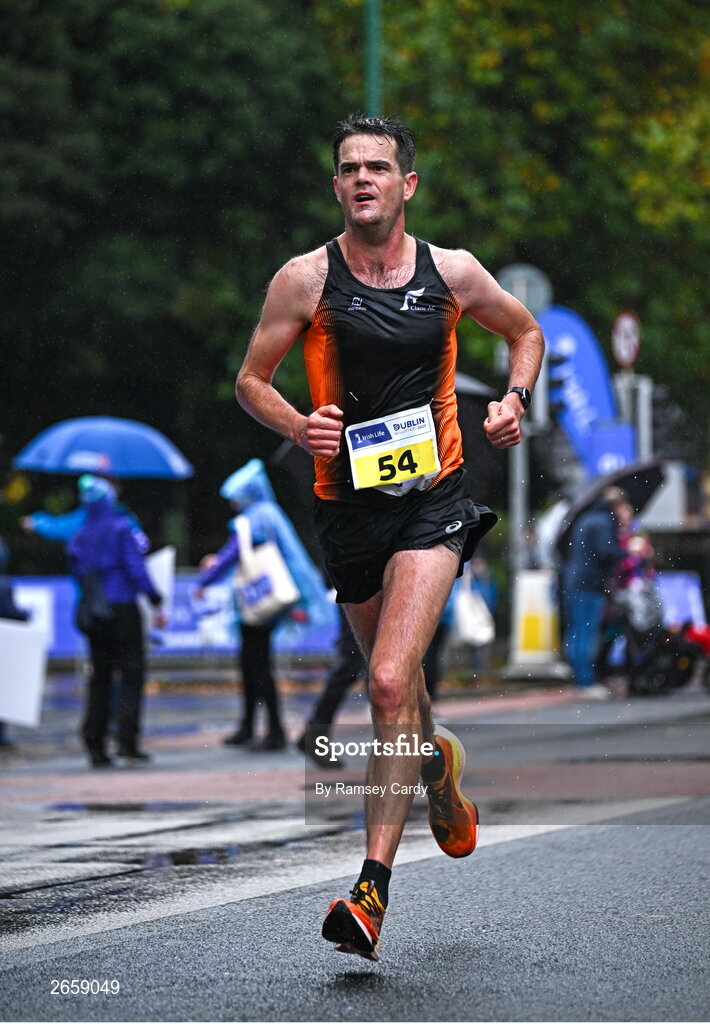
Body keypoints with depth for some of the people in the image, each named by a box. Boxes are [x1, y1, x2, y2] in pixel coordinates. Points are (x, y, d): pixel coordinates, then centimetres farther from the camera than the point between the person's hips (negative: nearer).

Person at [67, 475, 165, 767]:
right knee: (132, 673, -2)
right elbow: (136, 568, -11)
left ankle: (95, 745, 5)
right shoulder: (121, 528, -6)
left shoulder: (79, 539, 9)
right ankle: (127, 740, -12)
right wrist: (156, 603, -8)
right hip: (123, 608, -5)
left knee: (99, 677, 9)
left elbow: (78, 576, 9)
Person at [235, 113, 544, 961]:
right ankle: (438, 766, 53)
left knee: (389, 685, -17)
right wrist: (299, 426, -15)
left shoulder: (451, 273, 0)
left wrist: (515, 399, 0)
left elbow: (526, 331, 18)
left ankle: (372, 889, -18)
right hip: (348, 502, 2)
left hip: (433, 499, -2)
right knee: (393, 686, 17)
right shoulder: (306, 279, -3)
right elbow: (250, 379, 5)